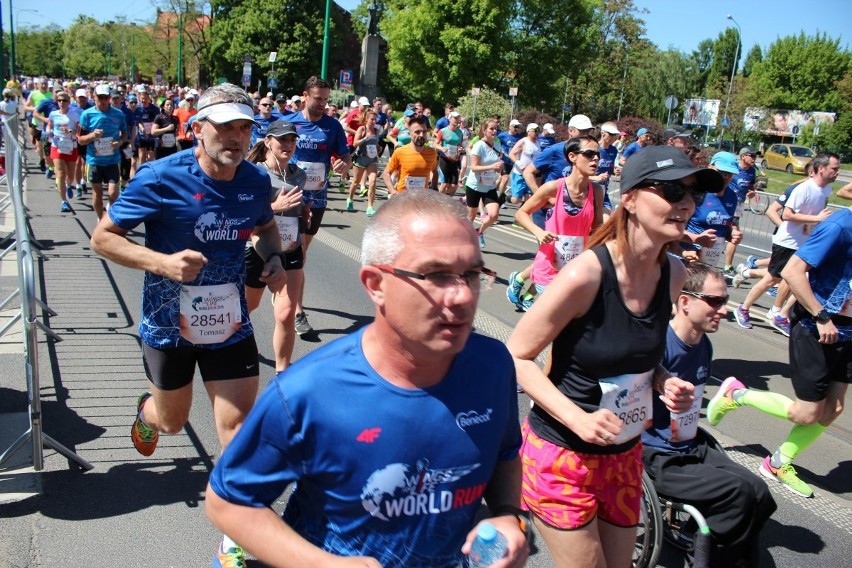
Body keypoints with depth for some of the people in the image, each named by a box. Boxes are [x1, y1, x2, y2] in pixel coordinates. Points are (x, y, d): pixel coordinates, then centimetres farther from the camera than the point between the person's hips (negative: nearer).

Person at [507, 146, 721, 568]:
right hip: (563, 454, -7)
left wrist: (664, 382, -4)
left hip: (625, 455, 7)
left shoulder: (673, 273, -2)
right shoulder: (586, 273, -23)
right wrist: (577, 418, -26)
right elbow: (517, 356, -18)